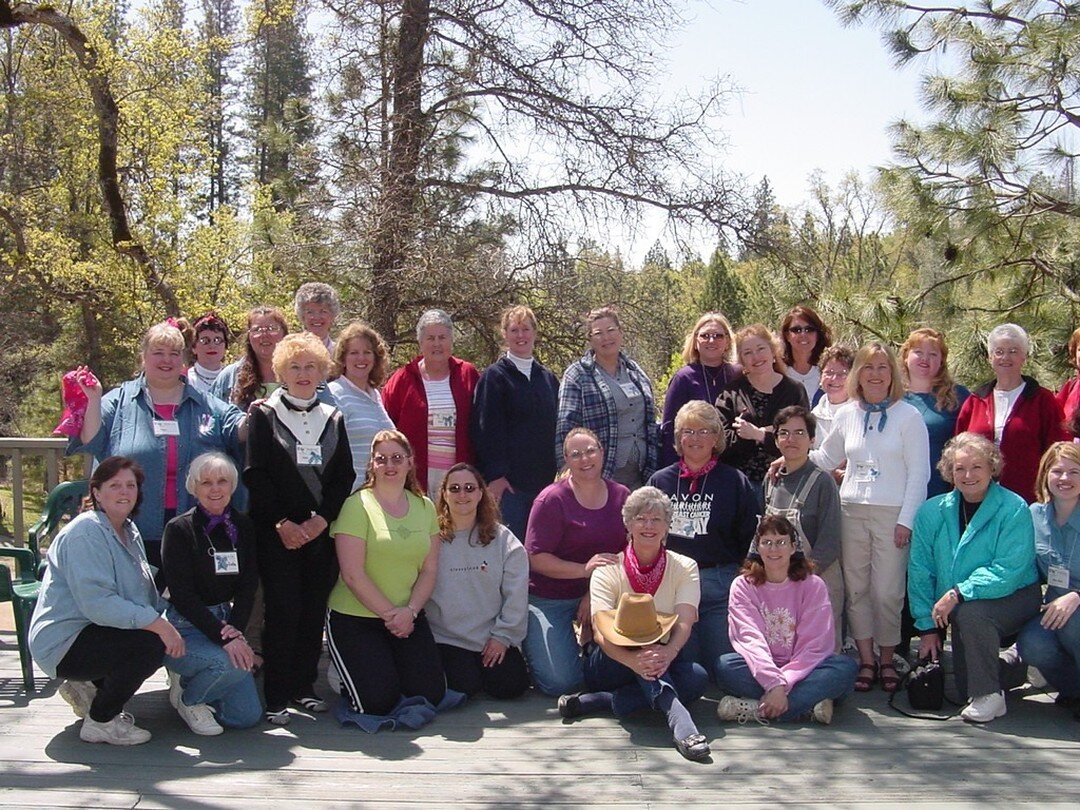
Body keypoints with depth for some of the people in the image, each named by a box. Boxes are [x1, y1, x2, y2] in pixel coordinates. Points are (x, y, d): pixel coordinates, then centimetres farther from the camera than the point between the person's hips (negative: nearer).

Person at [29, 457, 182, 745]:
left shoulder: (129, 532, 12)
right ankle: (100, 722, -8)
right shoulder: (85, 533, -19)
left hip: (91, 631, 10)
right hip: (62, 643, -10)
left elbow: (146, 593, 15)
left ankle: (87, 687, 16)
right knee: (150, 644, -26)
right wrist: (157, 624, -31)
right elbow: (97, 603, -29)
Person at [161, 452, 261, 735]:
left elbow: (248, 588, 3)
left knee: (248, 716, -2)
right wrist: (224, 637, -25)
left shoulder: (243, 526, 4)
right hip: (184, 628, -5)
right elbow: (181, 595, -16)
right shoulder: (179, 529, -10)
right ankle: (187, 697, -1)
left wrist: (235, 629, -15)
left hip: (225, 623, 5)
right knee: (234, 664, -33)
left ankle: (193, 682, 25)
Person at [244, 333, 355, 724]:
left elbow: (345, 476, 8)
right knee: (282, 611, -7)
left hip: (321, 530, 3)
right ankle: (276, 697, -1)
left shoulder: (333, 418, 13)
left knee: (314, 610, 4)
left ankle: (303, 686, 16)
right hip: (276, 531, -3)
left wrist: (321, 519, -6)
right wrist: (282, 523, -11)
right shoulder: (265, 415, 3)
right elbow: (255, 475, -4)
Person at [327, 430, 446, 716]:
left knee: (431, 695, -7)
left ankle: (392, 664, 23)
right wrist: (389, 614, -14)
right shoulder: (358, 505, -10)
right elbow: (353, 574, -15)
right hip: (355, 618, -4)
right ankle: (344, 673, 19)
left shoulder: (424, 507, 7)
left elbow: (430, 569, 4)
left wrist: (409, 611, -11)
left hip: (409, 617, 5)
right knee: (378, 703, -14)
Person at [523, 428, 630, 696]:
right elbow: (536, 558, -15)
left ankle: (589, 642, 15)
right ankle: (530, 641, 19)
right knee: (561, 682, -11)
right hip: (550, 598, -4)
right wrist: (585, 569, -27)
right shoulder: (552, 500, -12)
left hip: (602, 593, 4)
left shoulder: (621, 496, 2)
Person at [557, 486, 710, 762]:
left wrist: (668, 652, -39)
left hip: (663, 662, 2)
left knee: (698, 677, -30)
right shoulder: (608, 570, -3)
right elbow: (601, 632, -18)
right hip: (612, 663, -2)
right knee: (637, 636, -33)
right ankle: (677, 716, -49)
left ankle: (597, 702, -30)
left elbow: (685, 622, -15)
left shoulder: (684, 568, 2)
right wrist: (633, 660, -40)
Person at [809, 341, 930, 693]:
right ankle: (866, 660, 15)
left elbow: (918, 473, -4)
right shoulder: (847, 414, 9)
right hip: (852, 511, 4)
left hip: (892, 514, -4)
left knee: (887, 591, -1)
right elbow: (826, 458, 21)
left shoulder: (908, 416, -2)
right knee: (856, 589, 6)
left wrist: (906, 519, -9)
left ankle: (887, 660, 14)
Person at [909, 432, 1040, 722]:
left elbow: (1008, 572, -22)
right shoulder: (932, 512, -2)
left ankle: (989, 696, -14)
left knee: (970, 613, -33)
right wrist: (927, 626, -5)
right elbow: (920, 571, -1)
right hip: (952, 609, 5)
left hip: (1014, 598, -5)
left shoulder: (1014, 509, -14)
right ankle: (1013, 666, 26)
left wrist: (958, 593, -28)